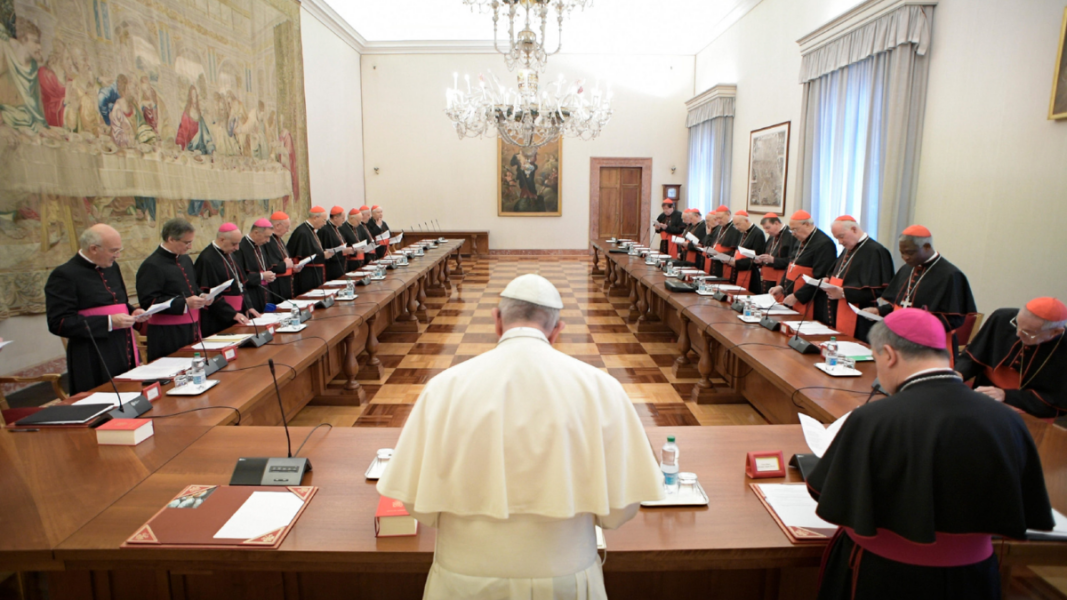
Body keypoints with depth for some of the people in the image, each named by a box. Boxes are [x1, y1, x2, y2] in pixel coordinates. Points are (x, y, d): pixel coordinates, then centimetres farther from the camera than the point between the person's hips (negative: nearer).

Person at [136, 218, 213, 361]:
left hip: (191, 331, 8)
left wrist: (202, 297, 3)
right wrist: (184, 303, -24)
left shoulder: (185, 259, 13)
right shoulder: (152, 266, -13)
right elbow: (148, 302, -18)